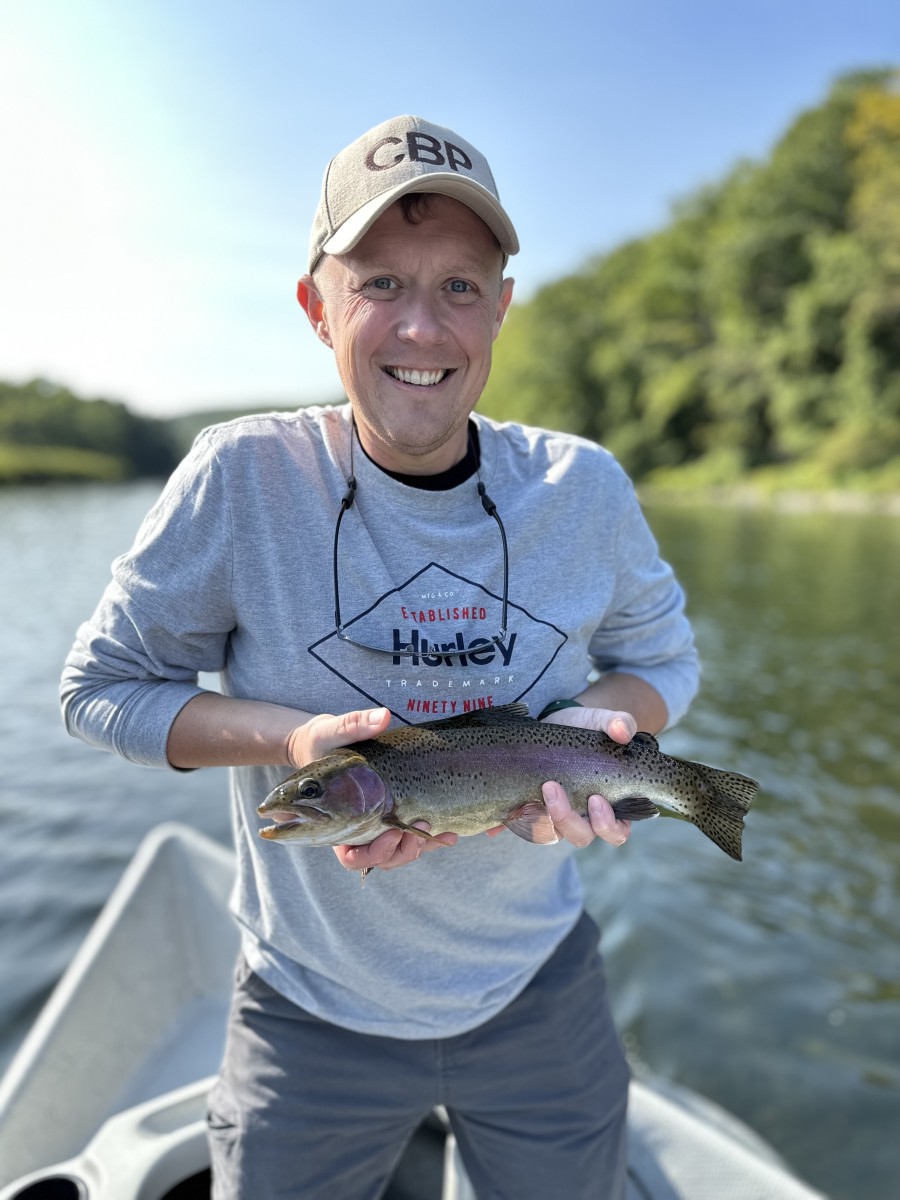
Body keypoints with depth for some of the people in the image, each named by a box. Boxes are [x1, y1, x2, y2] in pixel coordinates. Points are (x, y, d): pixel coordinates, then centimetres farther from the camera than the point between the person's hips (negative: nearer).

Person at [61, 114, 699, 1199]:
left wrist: (591, 722, -19)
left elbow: (662, 658, 4)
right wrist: (289, 735, -26)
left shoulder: (582, 488, -11)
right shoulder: (241, 478, -18)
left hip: (539, 990, 3)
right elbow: (100, 686, -9)